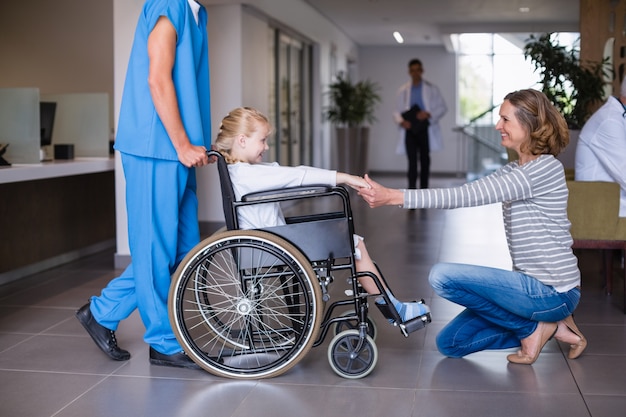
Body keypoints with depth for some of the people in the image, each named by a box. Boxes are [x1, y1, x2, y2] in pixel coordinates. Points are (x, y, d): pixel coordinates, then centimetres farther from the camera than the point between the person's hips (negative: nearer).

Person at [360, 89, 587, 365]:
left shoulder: (546, 168, -19)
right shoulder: (514, 171, 11)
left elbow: (468, 196, -26)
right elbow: (467, 192, 2)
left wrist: (395, 197, -28)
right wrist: (389, 195, -9)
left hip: (552, 291, -9)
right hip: (534, 284, 9)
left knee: (443, 277, -19)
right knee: (449, 343, 8)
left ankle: (532, 328, -2)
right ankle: (547, 325, 12)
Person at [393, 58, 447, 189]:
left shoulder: (431, 89, 6)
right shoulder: (403, 91, 10)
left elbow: (442, 107, 4)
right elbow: (397, 111, 11)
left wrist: (429, 114, -14)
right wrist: (401, 121, -11)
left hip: (425, 130, 0)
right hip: (410, 131, 0)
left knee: (425, 162, 7)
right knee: (412, 162, -7)